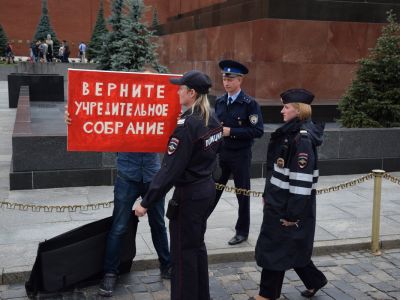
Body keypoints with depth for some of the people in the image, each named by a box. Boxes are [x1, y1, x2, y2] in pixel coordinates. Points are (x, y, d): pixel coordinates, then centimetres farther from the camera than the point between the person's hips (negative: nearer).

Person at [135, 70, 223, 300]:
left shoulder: (187, 124, -21)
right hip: (208, 188, 9)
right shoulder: (213, 120, 3)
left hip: (189, 195, -9)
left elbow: (171, 169, -23)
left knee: (183, 252, 5)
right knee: (197, 245, 21)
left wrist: (147, 202, -20)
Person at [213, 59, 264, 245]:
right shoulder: (219, 102, 6)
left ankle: (242, 231, 24)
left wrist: (231, 131, -21)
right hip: (221, 153, 4)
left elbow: (258, 131, -17)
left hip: (240, 155, -4)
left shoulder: (250, 104, -11)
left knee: (242, 193, 9)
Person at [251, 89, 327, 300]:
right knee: (291, 247, 18)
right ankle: (314, 280, 34)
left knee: (275, 247, 3)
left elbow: (301, 181, -23)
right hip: (279, 201, 9)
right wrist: (267, 195, 17)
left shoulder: (303, 138, -20)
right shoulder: (290, 132, 8)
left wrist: (292, 214, -21)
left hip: (291, 205, -9)